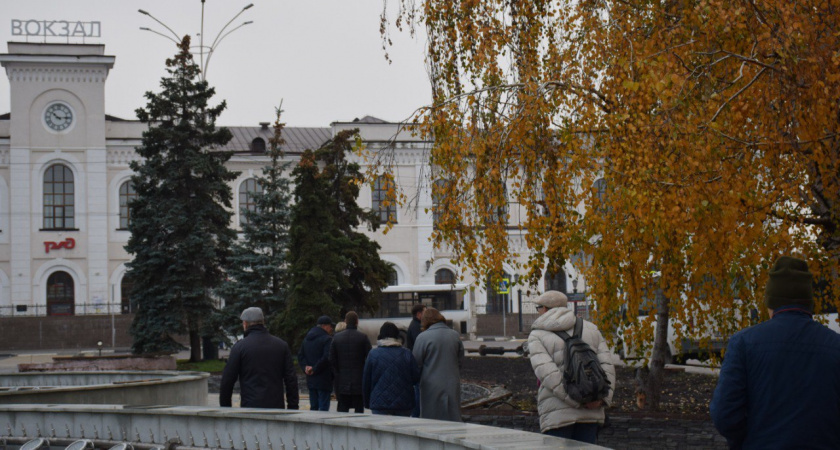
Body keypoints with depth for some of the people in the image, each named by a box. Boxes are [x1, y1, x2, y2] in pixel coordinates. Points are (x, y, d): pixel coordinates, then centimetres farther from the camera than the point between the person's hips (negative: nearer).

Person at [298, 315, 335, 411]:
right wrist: (315, 369, -12)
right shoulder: (327, 339, -11)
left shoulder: (306, 339, 14)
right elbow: (326, 357, -20)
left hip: (311, 380, 7)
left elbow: (300, 356, 13)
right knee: (323, 408, -5)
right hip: (323, 380, -7)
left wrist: (306, 367, 0)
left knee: (313, 408, 12)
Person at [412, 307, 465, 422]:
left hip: (432, 387, -4)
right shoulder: (455, 335, 5)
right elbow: (461, 361, 11)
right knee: (454, 418, 10)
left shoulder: (423, 337, -9)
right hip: (452, 385, 4)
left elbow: (416, 363, -6)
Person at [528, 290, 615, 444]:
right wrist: (601, 399, -10)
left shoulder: (537, 336, 1)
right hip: (590, 414, 4)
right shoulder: (590, 329, 14)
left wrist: (579, 401, -16)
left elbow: (549, 375, -15)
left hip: (557, 415, -4)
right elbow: (606, 366, 1)